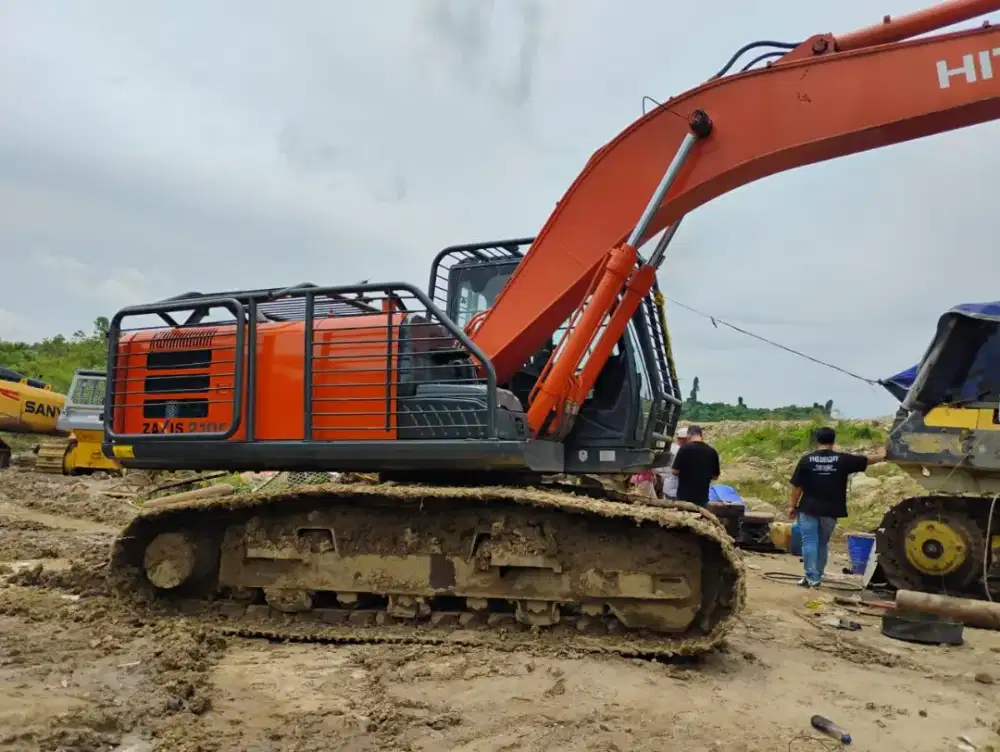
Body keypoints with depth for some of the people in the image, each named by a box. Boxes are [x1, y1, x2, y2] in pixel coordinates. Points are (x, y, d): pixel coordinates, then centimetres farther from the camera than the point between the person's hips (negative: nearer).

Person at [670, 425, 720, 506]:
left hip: (684, 496, -3)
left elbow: (675, 471, -9)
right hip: (702, 497, 3)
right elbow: (715, 476, 7)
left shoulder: (684, 449, -11)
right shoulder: (712, 451, 0)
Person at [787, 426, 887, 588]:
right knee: (823, 543, 14)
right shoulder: (843, 459, -2)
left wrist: (792, 505, 6)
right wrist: (882, 455, 31)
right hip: (830, 510, 2)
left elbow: (797, 486, -3)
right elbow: (867, 460, 12)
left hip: (808, 508, -2)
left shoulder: (806, 459, -5)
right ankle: (817, 577, 19)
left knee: (809, 542, 2)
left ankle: (811, 577, -3)